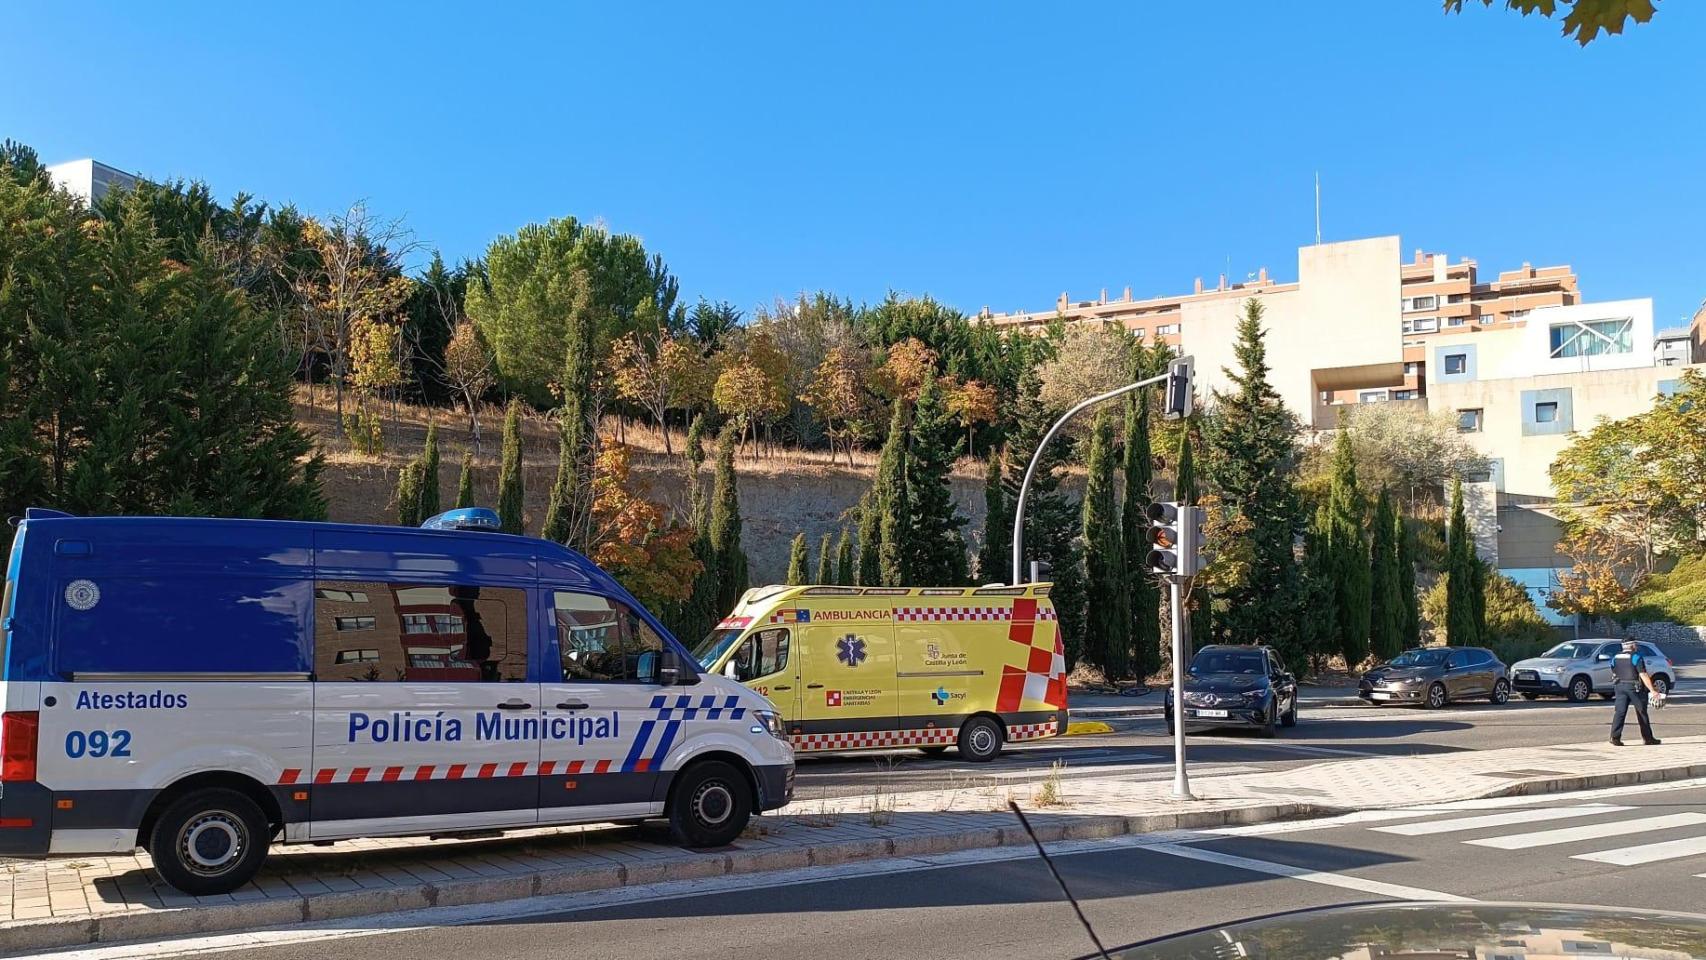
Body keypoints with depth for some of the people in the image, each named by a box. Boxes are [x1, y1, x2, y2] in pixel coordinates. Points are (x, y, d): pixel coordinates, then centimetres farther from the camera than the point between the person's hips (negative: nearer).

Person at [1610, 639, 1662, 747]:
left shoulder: (1615, 658, 8)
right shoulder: (1636, 657, -10)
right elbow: (1643, 675, -15)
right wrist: (1652, 690, -15)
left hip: (1619, 686, 4)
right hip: (1635, 688, -4)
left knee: (1620, 712, 0)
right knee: (1642, 713, 8)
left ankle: (1615, 737, -12)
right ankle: (1648, 738, 16)